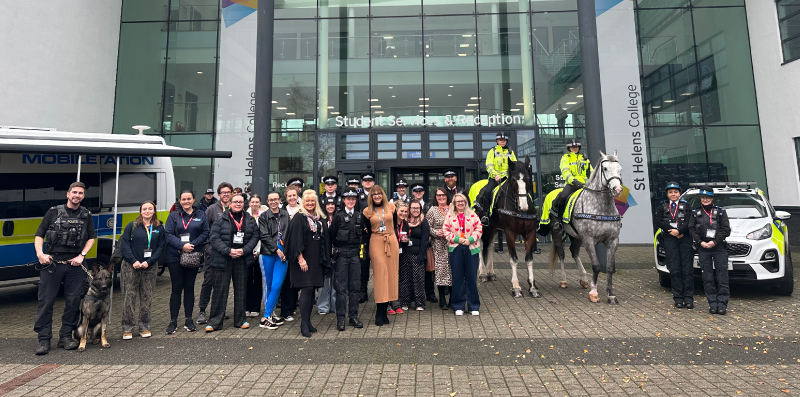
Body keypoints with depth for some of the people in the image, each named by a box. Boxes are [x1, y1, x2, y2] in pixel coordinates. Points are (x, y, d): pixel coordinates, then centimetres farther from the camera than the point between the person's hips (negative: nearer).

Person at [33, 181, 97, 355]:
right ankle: (44, 339, 9)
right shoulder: (54, 212, 4)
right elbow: (39, 235, 3)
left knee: (73, 301, 5)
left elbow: (91, 238, 11)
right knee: (46, 301, -1)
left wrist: (82, 255, -1)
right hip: (51, 263, -2)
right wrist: (40, 253, -11)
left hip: (75, 264, 2)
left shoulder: (86, 215, 10)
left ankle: (66, 336, 16)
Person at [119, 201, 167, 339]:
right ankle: (127, 328, 12)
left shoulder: (159, 228, 5)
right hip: (130, 267, -1)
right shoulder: (132, 226, 2)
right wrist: (133, 261, -13)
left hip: (149, 267, 1)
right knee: (129, 296, 1)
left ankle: (144, 327, 17)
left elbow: (161, 247, 2)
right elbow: (124, 244, -2)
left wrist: (149, 262, -10)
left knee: (146, 297, 6)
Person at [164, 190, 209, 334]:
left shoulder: (201, 215, 6)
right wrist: (182, 245, -17)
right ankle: (173, 321, 13)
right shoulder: (173, 216, 5)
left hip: (193, 256, 1)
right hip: (175, 257, 0)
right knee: (176, 288, 3)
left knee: (189, 288, 8)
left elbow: (205, 232, -1)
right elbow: (168, 234, -3)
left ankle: (189, 320, 18)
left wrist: (192, 244, -13)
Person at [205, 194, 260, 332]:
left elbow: (255, 236, 5)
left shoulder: (250, 220, 8)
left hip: (242, 259, 3)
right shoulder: (221, 219, -1)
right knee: (220, 289, 2)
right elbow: (214, 238, -7)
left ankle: (240, 319, 22)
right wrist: (228, 251, -16)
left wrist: (244, 250, -9)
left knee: (241, 289, 10)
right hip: (223, 260, -3)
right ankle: (215, 321, 14)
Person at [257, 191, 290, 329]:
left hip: (283, 254, 1)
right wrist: (276, 250, -10)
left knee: (276, 286, -6)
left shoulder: (285, 215, 11)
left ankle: (267, 316, 2)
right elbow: (264, 236, -4)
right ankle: (268, 316, 15)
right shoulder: (263, 217, 3)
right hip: (268, 254, -1)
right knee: (268, 285, 5)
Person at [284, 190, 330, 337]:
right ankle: (304, 325, -1)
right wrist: (300, 258, -17)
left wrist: (324, 259, 11)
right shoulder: (298, 218, -5)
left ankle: (308, 321, 19)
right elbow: (295, 239, -11)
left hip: (316, 259, 6)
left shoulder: (320, 219, 13)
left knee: (312, 289, 9)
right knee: (307, 289, -9)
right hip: (304, 259, -6)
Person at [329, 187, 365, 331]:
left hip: (355, 254, 3)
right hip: (342, 254, -3)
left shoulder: (360, 216, 10)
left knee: (355, 286, 6)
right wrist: (337, 248, -1)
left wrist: (360, 247, 8)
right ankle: (340, 318, 7)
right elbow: (332, 235, 1)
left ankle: (353, 316, 17)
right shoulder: (338, 216, 0)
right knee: (341, 287, -1)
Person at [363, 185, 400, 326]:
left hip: (392, 242, 2)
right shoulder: (367, 211, 3)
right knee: (380, 273, -7)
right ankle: (380, 313, 1)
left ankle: (384, 310, 12)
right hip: (376, 244, -2)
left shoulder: (391, 207, 7)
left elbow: (394, 225, 13)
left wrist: (395, 239, 8)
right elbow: (368, 231, 7)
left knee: (391, 273, 2)